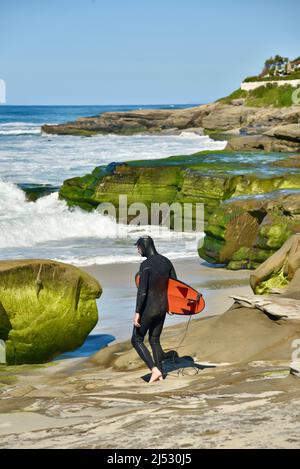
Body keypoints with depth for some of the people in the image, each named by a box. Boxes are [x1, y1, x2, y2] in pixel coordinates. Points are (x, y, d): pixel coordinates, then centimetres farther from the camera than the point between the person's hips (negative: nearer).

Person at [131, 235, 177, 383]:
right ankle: (160, 374, 17)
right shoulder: (166, 261, 4)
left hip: (148, 308, -7)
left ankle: (155, 370, -3)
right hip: (162, 307, 7)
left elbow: (142, 291, -24)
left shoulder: (145, 265, -20)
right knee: (154, 340, 19)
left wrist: (137, 313, -19)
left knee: (136, 340, 8)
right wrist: (170, 304, 25)